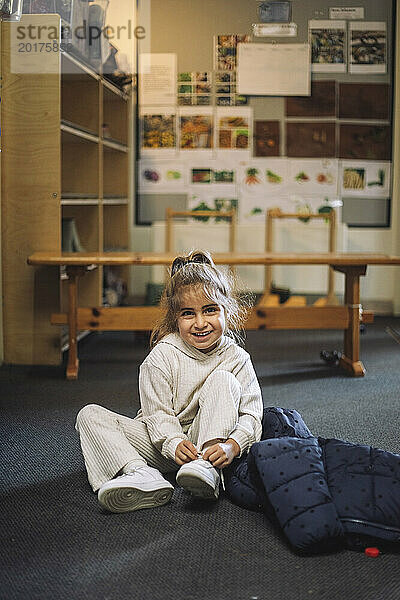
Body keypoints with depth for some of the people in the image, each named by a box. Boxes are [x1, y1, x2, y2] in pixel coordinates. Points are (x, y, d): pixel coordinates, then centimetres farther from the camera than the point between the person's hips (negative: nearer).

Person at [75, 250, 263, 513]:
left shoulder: (237, 359, -6)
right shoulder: (162, 356, -9)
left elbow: (252, 413, -13)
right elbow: (158, 413, -12)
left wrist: (232, 446, -34)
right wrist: (175, 444, -32)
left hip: (210, 441, -1)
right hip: (164, 441, 1)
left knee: (222, 380, -24)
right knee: (90, 415, -15)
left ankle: (208, 469, -39)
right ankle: (139, 474, -42)